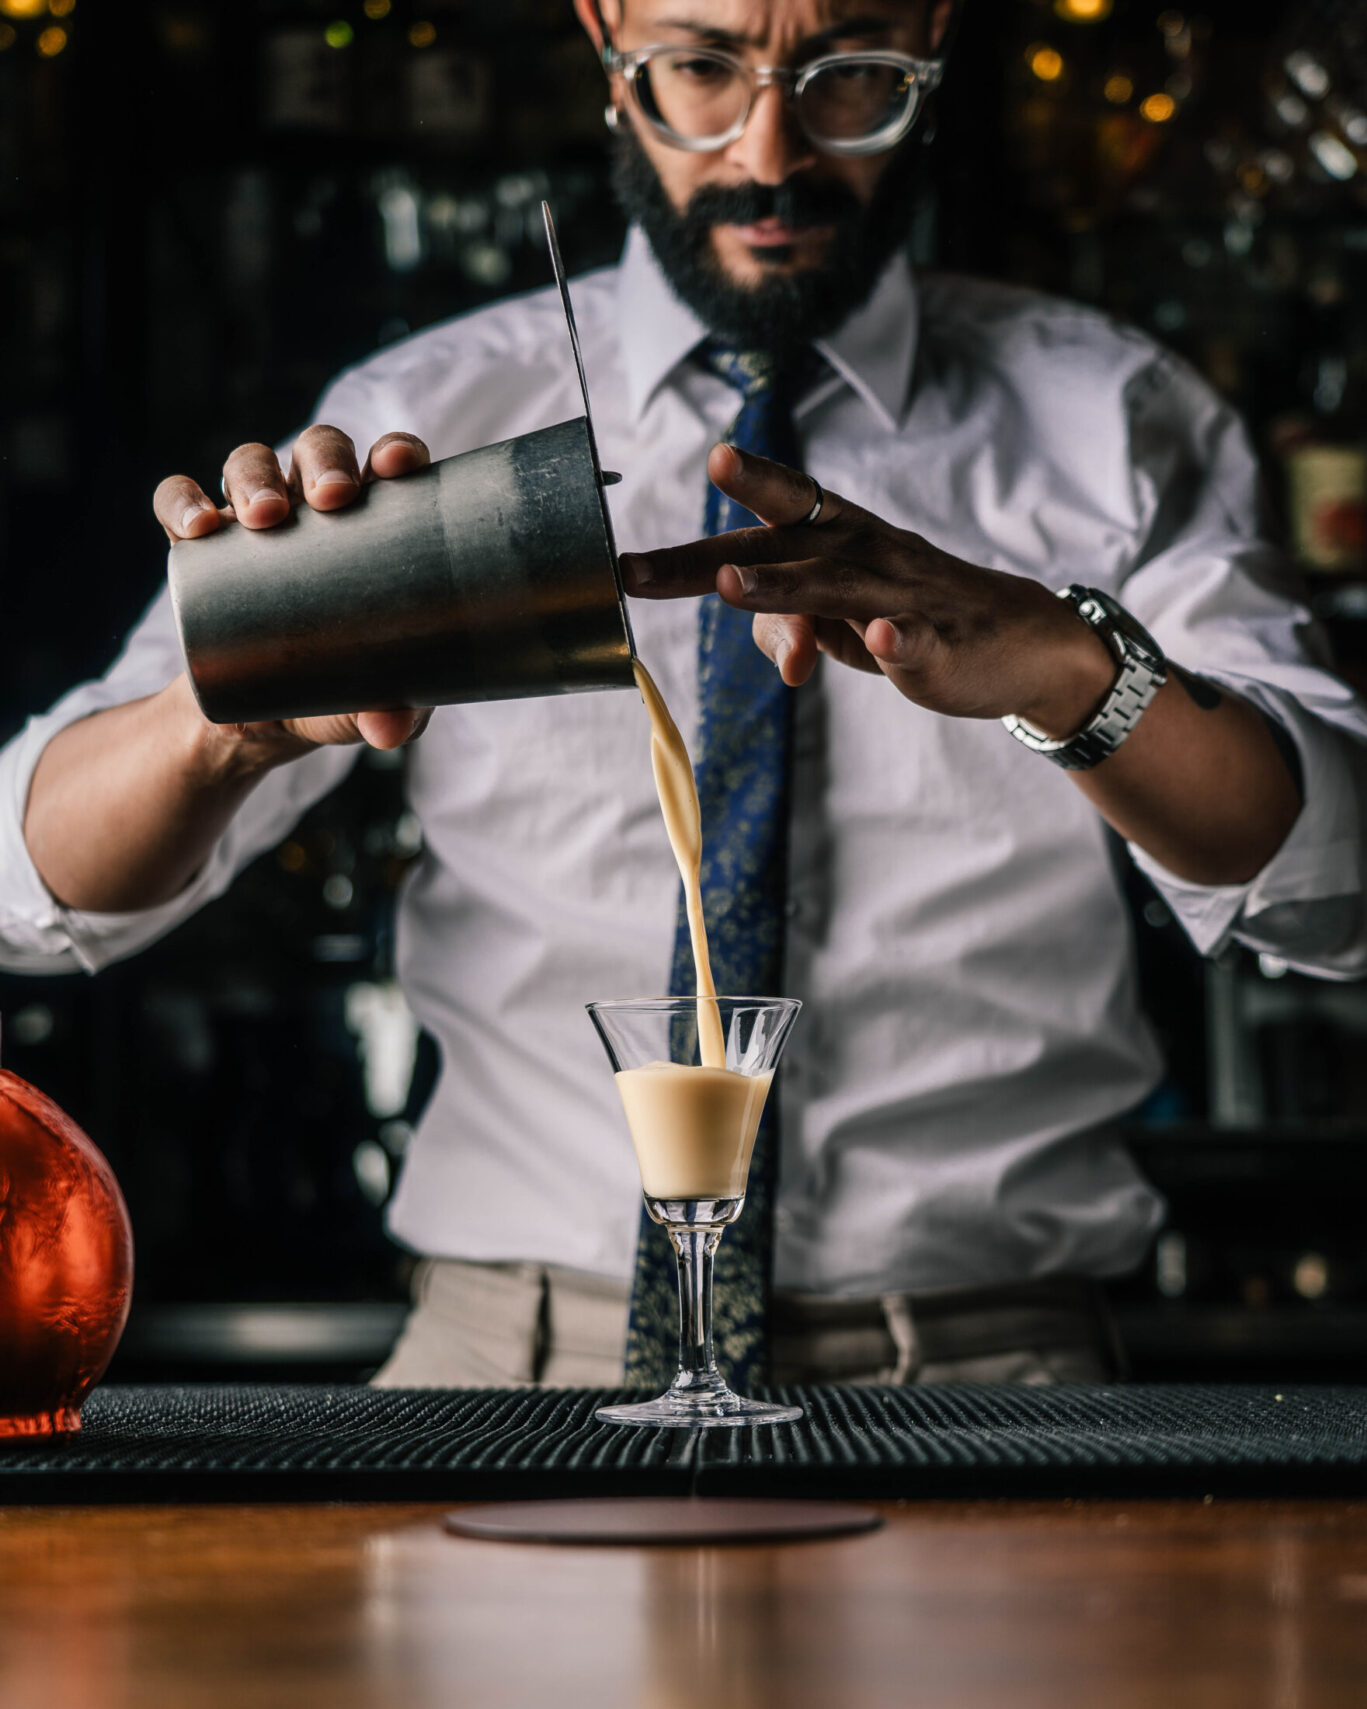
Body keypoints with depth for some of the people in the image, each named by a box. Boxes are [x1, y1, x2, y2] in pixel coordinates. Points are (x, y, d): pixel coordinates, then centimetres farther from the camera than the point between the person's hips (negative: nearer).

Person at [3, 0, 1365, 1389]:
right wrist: (240, 709, -23)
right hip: (522, 1351, 0)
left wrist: (1058, 657, -27)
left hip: (983, 1369, 1)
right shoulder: (428, 423, 7)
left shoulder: (1109, 424, 7)